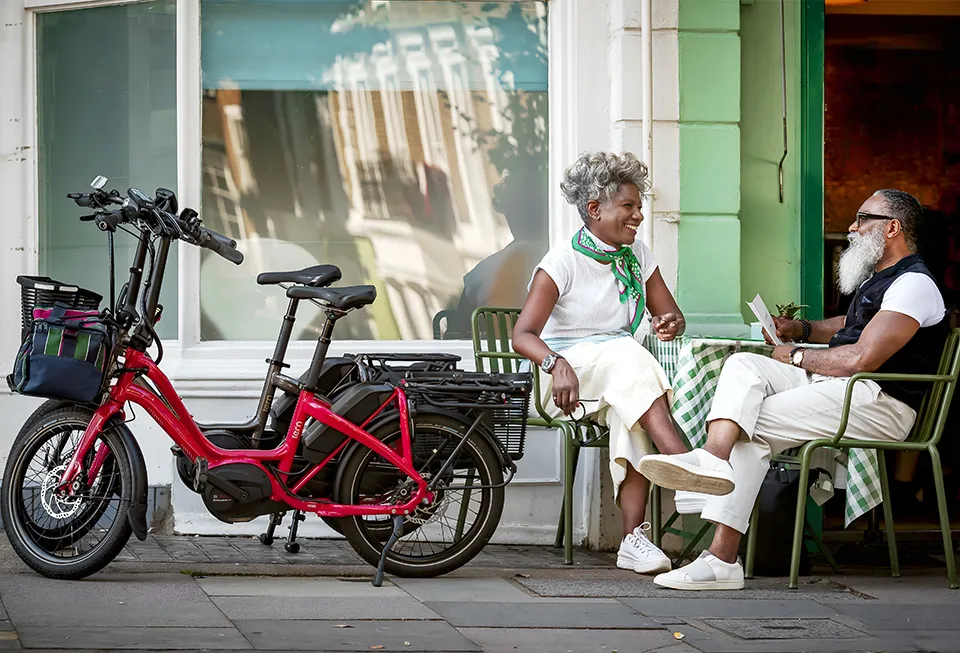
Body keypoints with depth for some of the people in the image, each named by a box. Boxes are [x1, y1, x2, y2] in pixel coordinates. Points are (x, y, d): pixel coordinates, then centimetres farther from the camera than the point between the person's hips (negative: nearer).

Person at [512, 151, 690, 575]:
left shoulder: (637, 256, 12)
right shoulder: (564, 261, -6)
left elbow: (670, 314, 15)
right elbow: (523, 335, -16)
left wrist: (671, 325, -12)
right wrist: (557, 363, -37)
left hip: (625, 377, 4)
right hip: (569, 380, -4)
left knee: (630, 416, -32)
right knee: (627, 355, -35)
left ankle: (635, 538, -40)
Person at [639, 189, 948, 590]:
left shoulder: (914, 285, -12)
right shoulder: (875, 278, 21)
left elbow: (860, 359, -20)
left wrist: (796, 356, -6)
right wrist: (800, 330, 21)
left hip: (879, 403, -9)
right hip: (831, 382, 9)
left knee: (751, 424, -18)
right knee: (743, 366, -11)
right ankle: (714, 459, -31)